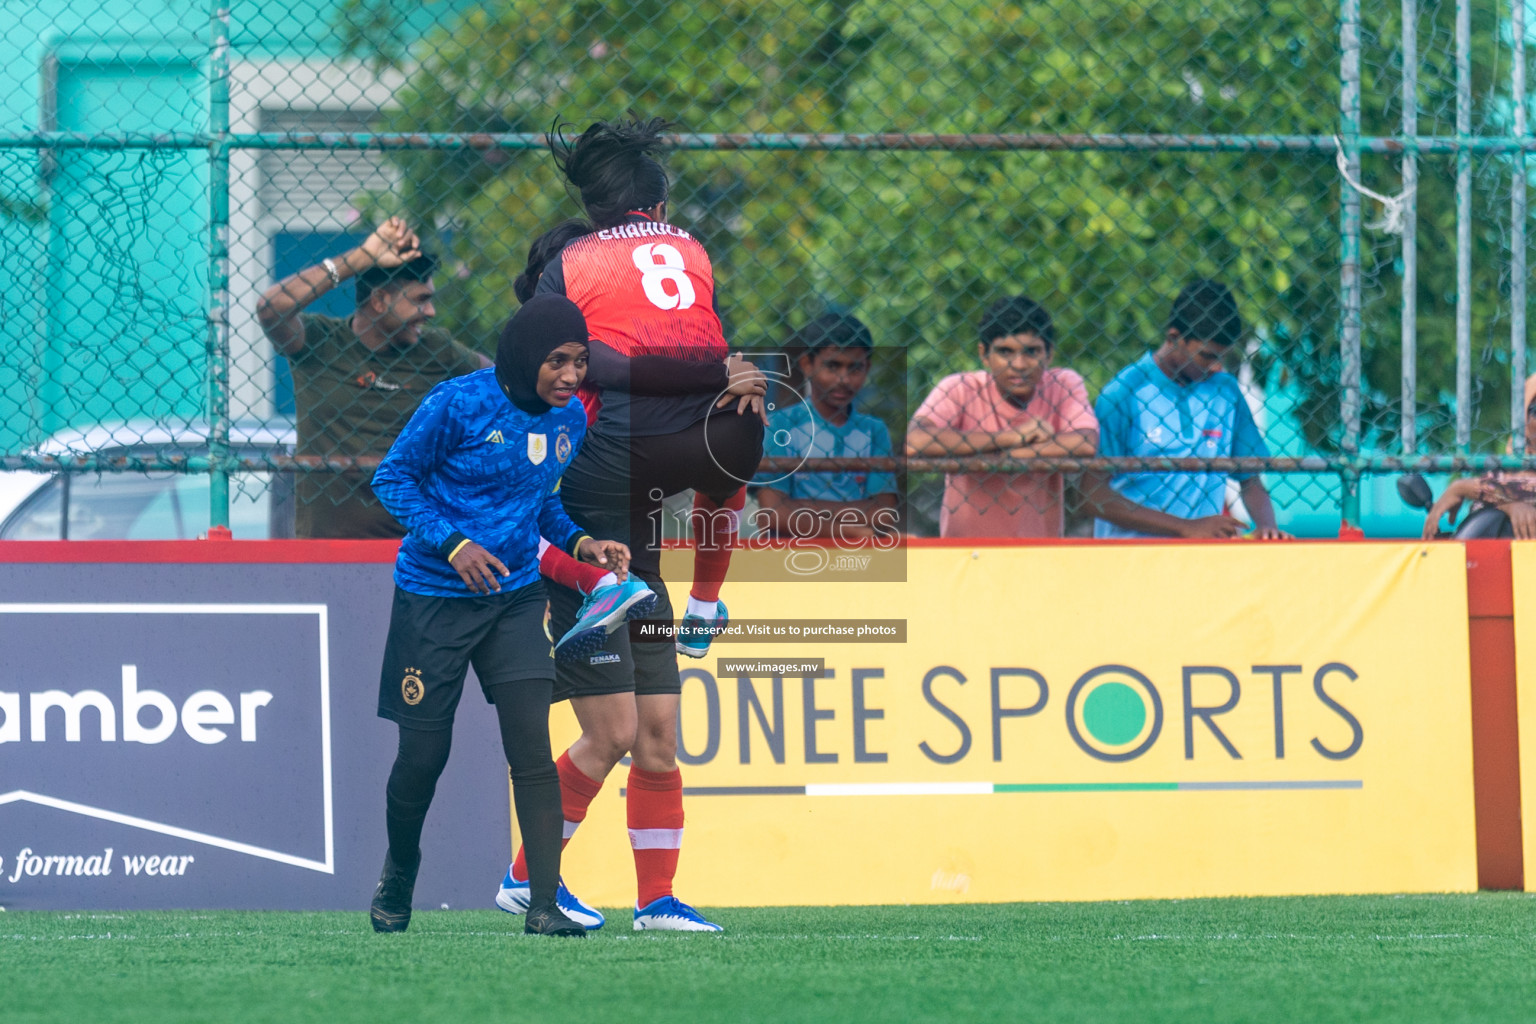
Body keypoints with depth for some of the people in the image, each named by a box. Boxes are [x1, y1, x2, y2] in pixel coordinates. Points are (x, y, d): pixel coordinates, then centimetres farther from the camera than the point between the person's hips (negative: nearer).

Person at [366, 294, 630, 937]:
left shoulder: (570, 419, 2)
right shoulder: (459, 404, -16)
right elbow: (392, 478, -8)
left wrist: (580, 543, -1)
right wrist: (451, 543, -20)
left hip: (516, 597, 4)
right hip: (434, 597, -4)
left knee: (532, 749, -11)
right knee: (423, 757, 3)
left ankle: (544, 903, -11)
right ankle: (399, 872, 31)